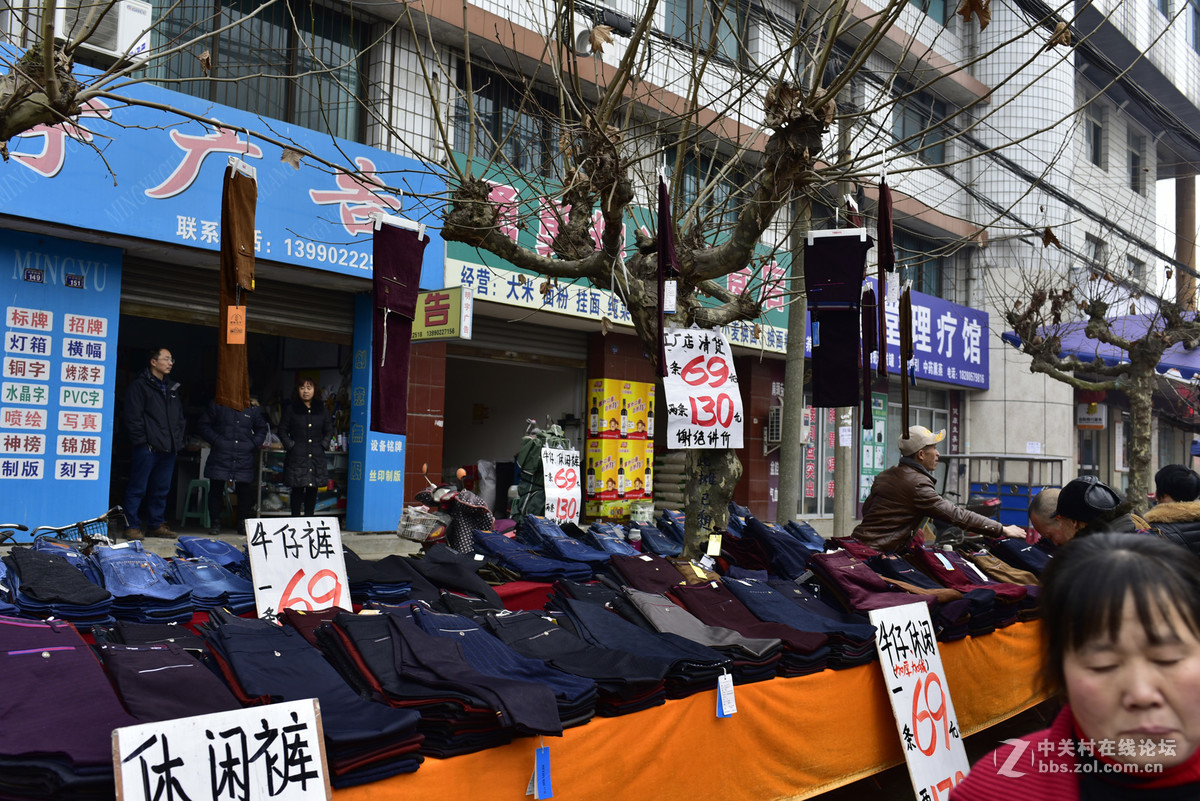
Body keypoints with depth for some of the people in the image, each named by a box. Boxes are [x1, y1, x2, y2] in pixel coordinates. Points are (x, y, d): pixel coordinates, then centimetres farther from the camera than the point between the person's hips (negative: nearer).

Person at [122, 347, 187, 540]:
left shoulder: (172, 387, 19)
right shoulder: (139, 385, -3)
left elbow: (180, 417, 24)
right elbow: (133, 417, -9)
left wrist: (178, 439, 12)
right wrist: (142, 441, -14)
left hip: (168, 449, 7)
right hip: (147, 449, -7)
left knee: (161, 489, 12)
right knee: (138, 489, -3)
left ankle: (156, 524, 20)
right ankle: (132, 526, 3)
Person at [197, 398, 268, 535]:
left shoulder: (253, 408, 9)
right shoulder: (216, 405, 5)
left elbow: (262, 429, 20)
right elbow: (203, 425, 6)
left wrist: (253, 443, 3)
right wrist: (216, 440, -7)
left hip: (244, 460, 1)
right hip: (220, 457, -1)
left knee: (245, 490, 3)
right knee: (216, 489, 3)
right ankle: (215, 523, 16)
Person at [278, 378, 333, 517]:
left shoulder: (320, 408, 10)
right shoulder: (291, 408, 3)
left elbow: (329, 430, 16)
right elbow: (282, 430, 5)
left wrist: (323, 445, 3)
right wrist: (290, 446, -5)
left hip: (317, 458, 3)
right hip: (297, 458, -3)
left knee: (313, 490, 4)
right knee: (297, 490, -3)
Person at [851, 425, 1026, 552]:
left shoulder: (885, 475, 14)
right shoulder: (918, 483, -12)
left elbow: (866, 508, 22)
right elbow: (957, 515, -14)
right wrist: (1002, 530, -8)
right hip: (877, 552, -8)